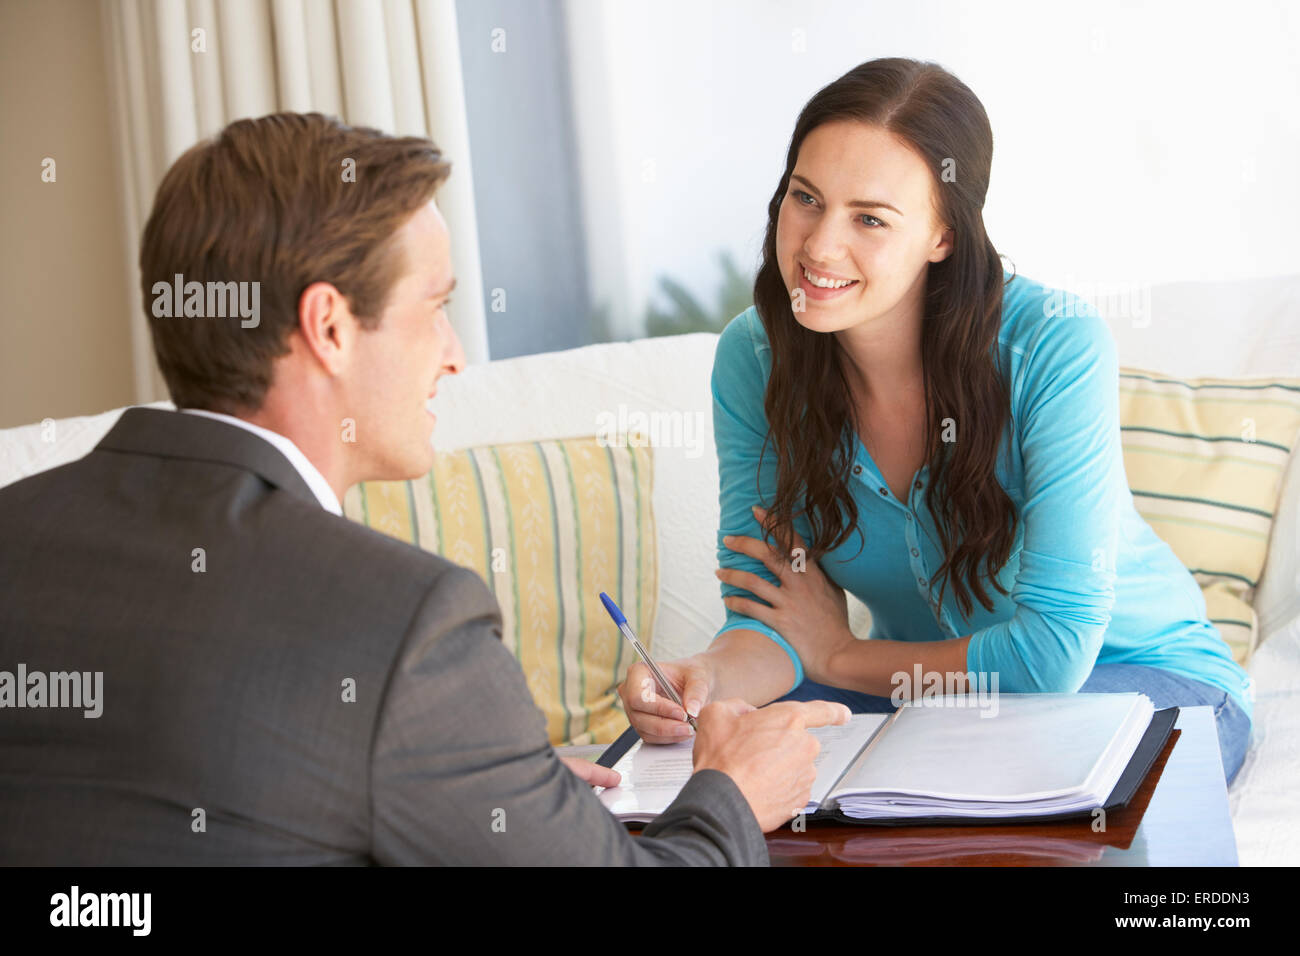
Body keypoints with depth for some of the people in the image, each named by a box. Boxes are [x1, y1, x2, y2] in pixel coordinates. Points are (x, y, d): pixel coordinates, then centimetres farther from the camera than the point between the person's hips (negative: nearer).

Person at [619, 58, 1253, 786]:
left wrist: (839, 656, -14)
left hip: (1143, 675, -3)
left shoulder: (1055, 348, -27)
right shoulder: (752, 358, -12)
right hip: (916, 685, 4)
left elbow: (1053, 652, -26)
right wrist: (705, 679, -34)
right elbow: (765, 620, -10)